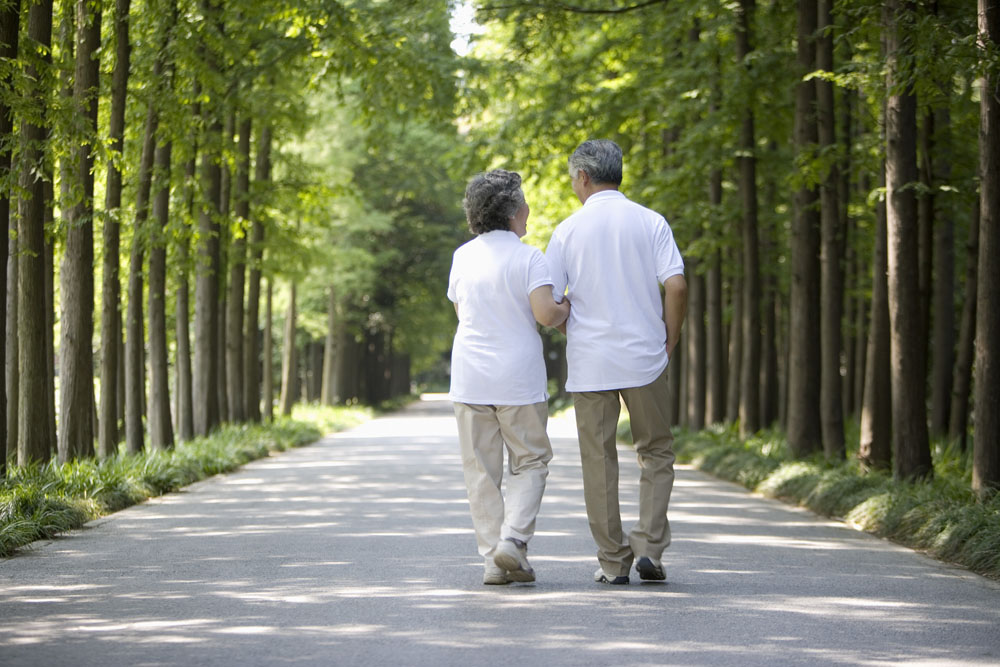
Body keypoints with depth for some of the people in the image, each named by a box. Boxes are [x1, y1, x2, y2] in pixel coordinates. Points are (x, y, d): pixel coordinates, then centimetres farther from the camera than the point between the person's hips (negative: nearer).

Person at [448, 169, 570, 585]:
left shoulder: (462, 257, 7)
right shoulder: (529, 257, -8)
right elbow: (545, 313, -18)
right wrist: (568, 310, 3)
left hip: (469, 378, 4)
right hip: (518, 378, -3)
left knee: (482, 471, 6)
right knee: (530, 461, 10)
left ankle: (493, 558, 4)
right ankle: (512, 539, -8)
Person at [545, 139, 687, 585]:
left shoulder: (568, 230, 0)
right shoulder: (651, 222, 0)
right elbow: (676, 286, -9)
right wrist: (669, 342, 3)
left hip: (589, 362, 0)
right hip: (644, 357, 0)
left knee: (598, 460, 6)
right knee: (656, 452, 12)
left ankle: (613, 561, 7)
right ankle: (650, 545, -2)